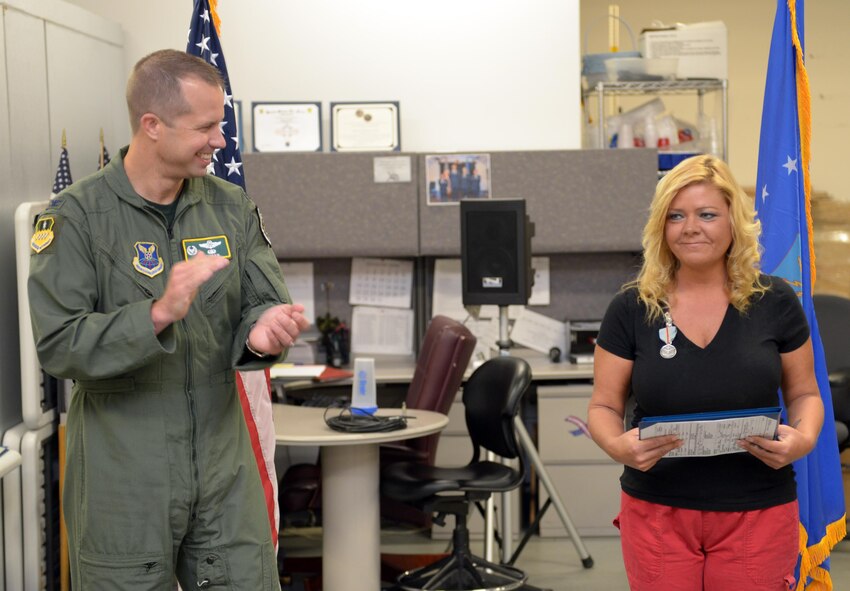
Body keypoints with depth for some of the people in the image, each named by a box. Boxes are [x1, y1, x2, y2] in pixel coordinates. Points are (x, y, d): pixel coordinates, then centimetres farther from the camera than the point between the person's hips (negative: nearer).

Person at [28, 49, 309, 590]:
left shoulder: (231, 207, 6)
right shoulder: (76, 217, -8)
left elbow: (264, 299, 4)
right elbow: (58, 346, -15)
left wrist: (263, 328, -20)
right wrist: (158, 315, -28)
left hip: (225, 469, 4)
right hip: (123, 479, -4)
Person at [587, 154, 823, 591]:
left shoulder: (774, 302, 1)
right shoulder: (631, 309, 0)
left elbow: (804, 393, 9)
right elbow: (604, 406, 4)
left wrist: (804, 439, -13)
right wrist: (618, 446, -19)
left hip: (758, 514, 0)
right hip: (657, 513, 0)